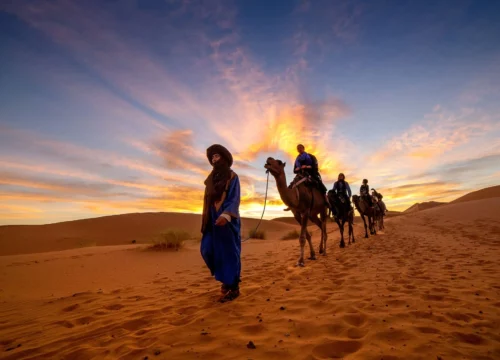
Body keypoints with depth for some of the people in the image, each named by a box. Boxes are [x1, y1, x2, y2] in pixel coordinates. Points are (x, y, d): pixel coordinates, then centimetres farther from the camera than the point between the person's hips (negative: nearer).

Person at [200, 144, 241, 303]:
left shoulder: (232, 177, -4)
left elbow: (234, 199, -13)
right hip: (212, 219, 7)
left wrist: (226, 215, -28)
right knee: (208, 250, 5)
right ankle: (225, 277, 25)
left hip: (227, 220, -7)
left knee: (229, 252, -3)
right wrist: (205, 219, 16)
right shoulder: (211, 178, 16)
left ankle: (233, 287, 8)